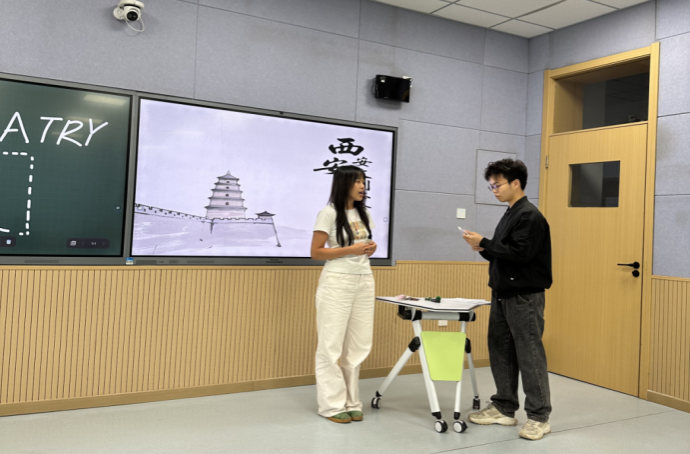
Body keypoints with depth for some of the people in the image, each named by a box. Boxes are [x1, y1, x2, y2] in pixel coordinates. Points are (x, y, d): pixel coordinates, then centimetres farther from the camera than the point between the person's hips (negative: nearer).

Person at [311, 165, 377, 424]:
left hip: (364, 281, 6)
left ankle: (351, 402, 15)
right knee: (332, 345, -1)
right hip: (337, 283, -6)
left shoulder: (364, 214, 15)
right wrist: (351, 250, -15)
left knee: (359, 345, 4)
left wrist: (370, 249, 3)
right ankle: (332, 404, 8)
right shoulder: (329, 214, -5)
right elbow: (316, 253, -8)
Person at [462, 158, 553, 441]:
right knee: (501, 352, 12)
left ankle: (539, 417, 6)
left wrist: (484, 243, -18)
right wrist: (484, 249, 1)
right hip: (502, 294, 9)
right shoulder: (508, 215, 15)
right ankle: (504, 408, 23)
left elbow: (520, 253, -23)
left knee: (529, 355, -3)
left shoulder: (530, 216, -12)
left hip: (525, 297, -9)